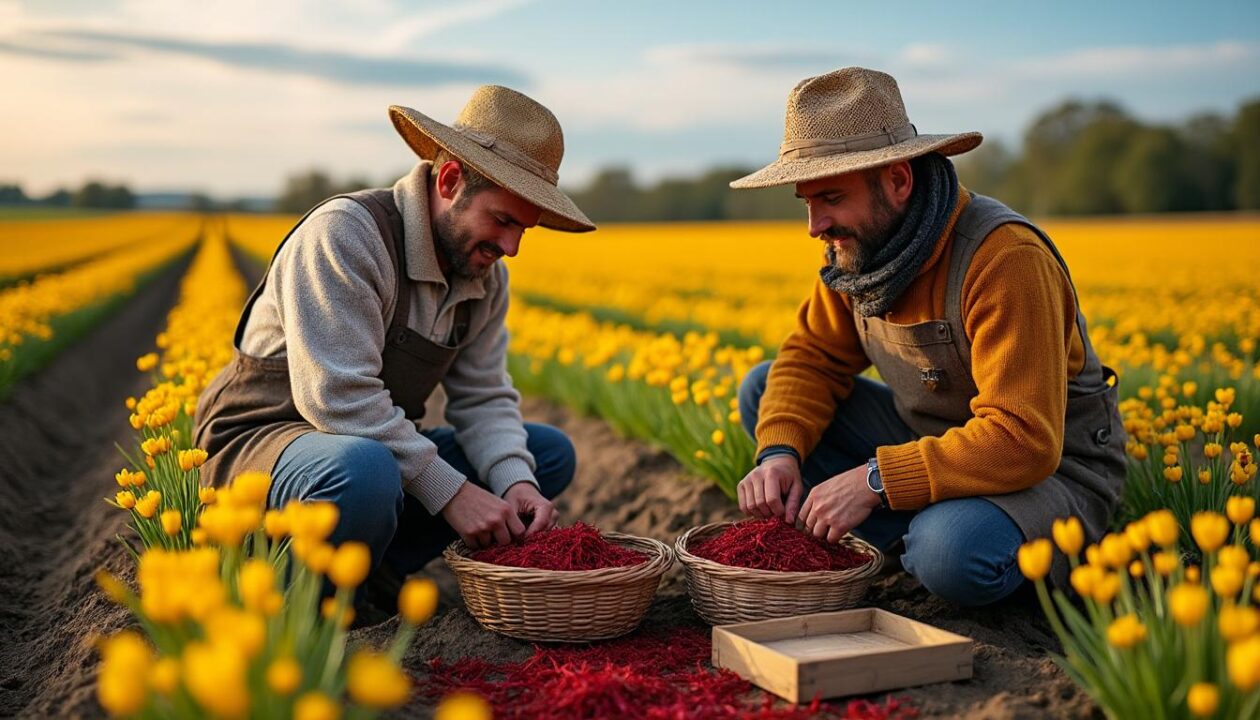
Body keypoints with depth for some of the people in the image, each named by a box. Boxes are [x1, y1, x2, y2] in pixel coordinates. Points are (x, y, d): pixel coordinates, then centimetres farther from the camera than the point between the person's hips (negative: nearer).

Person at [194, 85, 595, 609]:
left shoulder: (486, 276, 2)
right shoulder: (343, 235, -24)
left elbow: (483, 397, 1)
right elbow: (338, 396, -29)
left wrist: (515, 482, -19)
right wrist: (450, 491, -26)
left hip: (386, 450, 8)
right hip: (260, 443, -8)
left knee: (551, 453, 2)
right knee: (366, 472, -42)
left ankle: (374, 568, -5)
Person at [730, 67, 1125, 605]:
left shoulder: (1006, 261, -30)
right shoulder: (855, 248, -6)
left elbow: (1022, 441, -34)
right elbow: (814, 356, 1)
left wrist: (874, 480, -36)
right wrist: (779, 450, -19)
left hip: (1052, 469, -7)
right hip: (935, 441, 8)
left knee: (953, 552, -40)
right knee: (764, 390, -2)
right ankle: (918, 542, -9)